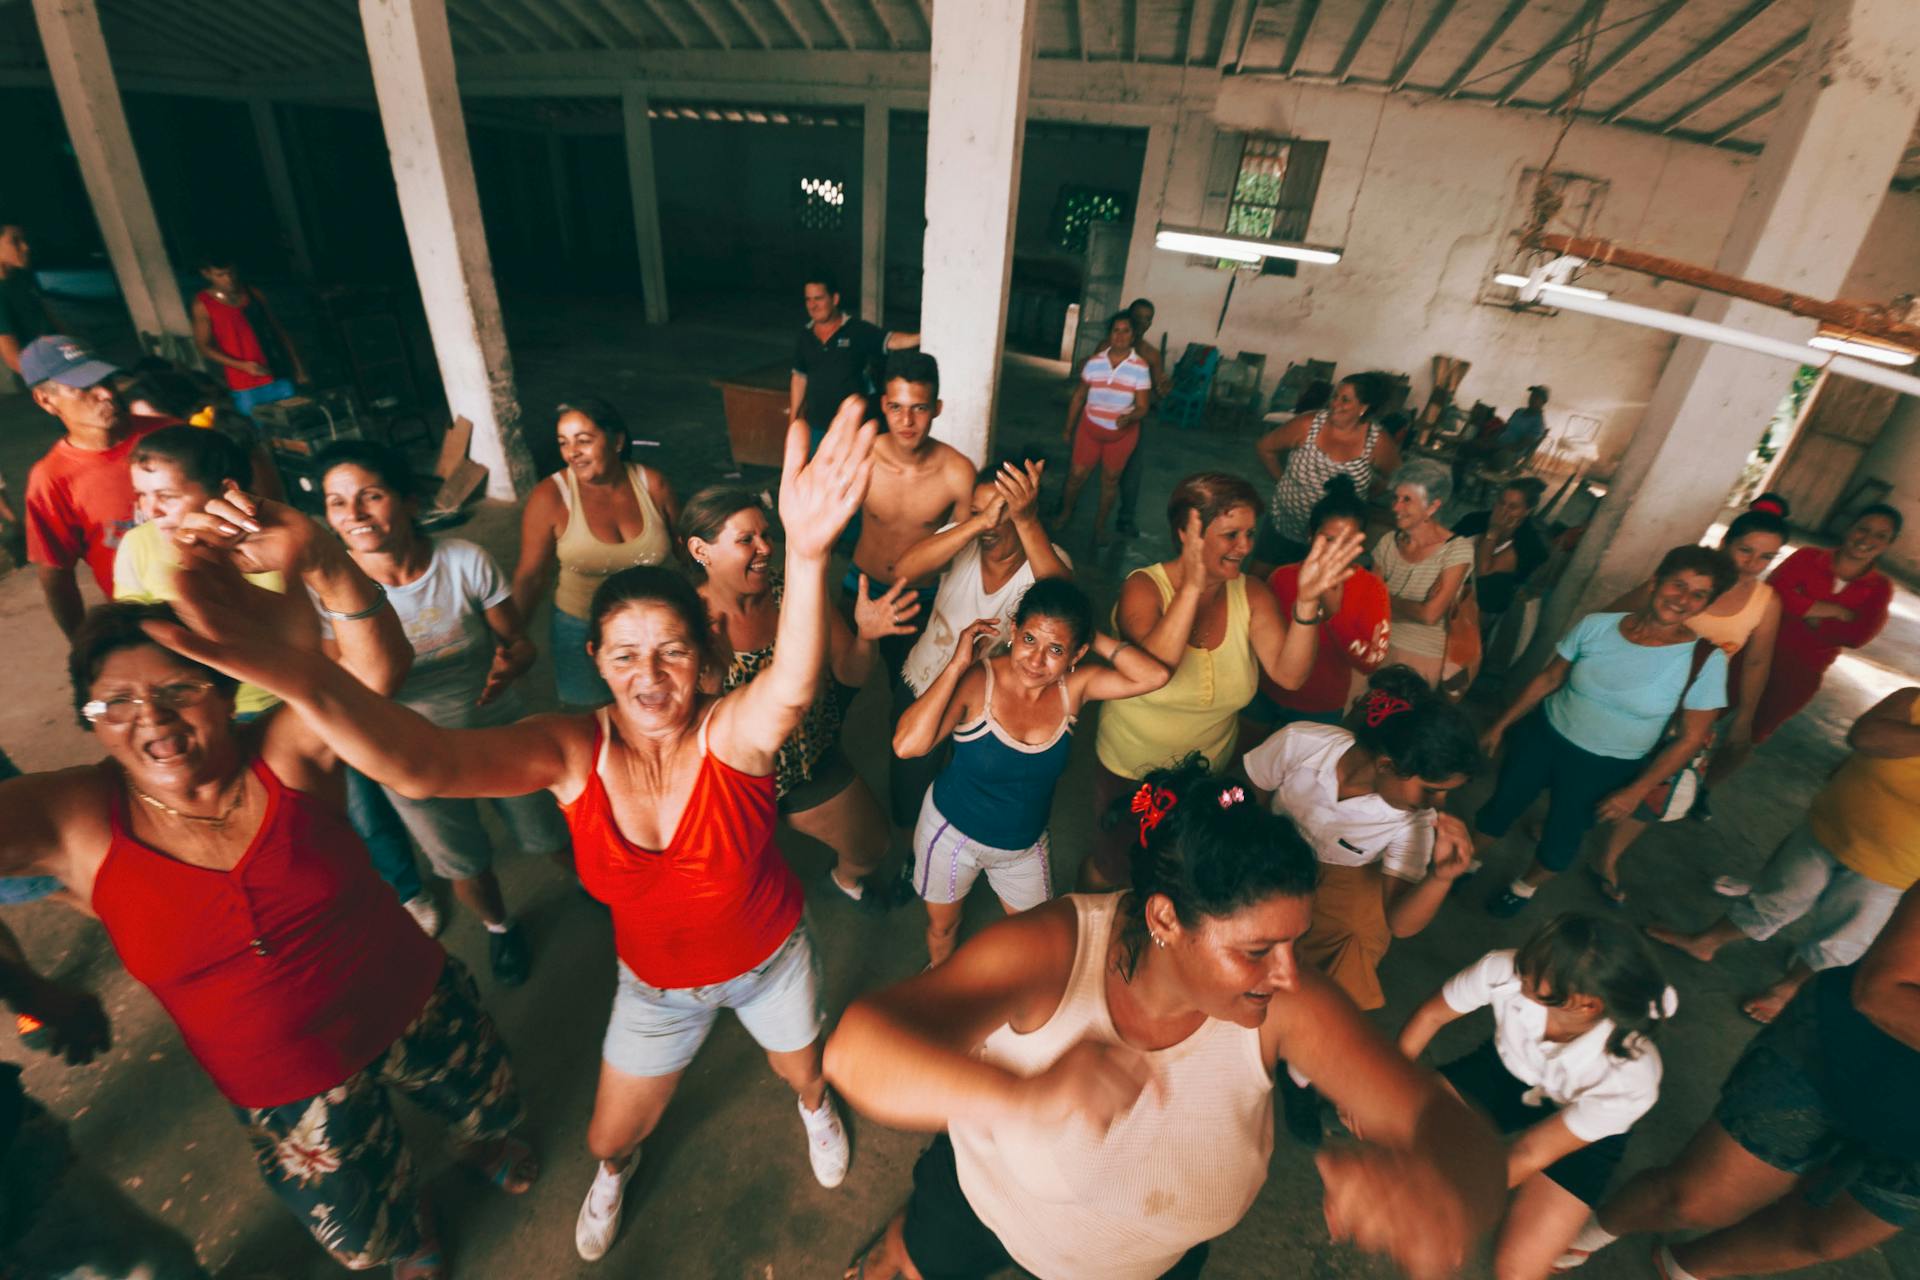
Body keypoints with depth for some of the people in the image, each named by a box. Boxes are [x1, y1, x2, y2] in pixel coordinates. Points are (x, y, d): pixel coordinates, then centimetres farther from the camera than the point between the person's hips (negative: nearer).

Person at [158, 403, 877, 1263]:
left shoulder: (735, 733, -34)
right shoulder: (572, 752, -27)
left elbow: (795, 684, -58)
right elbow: (422, 765, -44)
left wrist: (806, 553, -78)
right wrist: (296, 676, -64)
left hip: (772, 958, -1)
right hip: (655, 983, 2)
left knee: (807, 1074, 29)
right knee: (607, 1137, 24)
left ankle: (815, 1108, 70)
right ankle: (615, 1172, 65)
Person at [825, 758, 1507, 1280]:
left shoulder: (1283, 1004, -32)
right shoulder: (1054, 948, -40)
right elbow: (855, 1045, -48)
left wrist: (1439, 1184, -60)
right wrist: (1019, 1096, -66)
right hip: (984, 1194, -1)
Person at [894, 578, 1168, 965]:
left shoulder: (1074, 686, -19)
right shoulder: (976, 681, -30)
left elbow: (1155, 675, -29)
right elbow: (906, 744, -42)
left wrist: (1093, 638, -27)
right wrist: (956, 665, -39)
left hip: (1026, 842, 3)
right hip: (952, 831, -2)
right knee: (942, 926, 25)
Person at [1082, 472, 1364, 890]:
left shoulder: (1251, 594, -13)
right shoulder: (1144, 587, -23)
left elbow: (1289, 674, -23)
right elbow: (1153, 668, -40)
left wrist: (1307, 601, -37)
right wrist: (1192, 586, -45)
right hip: (1129, 771, -3)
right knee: (1112, 862, 20)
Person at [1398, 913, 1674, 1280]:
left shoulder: (1629, 1078, -36)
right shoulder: (1505, 970, -35)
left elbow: (1530, 1154, -25)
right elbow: (1431, 1015, -16)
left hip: (1582, 1130, -2)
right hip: (1505, 1069, 2)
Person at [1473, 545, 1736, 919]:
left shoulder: (1705, 660, -18)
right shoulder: (1596, 625, -13)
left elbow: (1691, 738, -11)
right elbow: (1548, 680, -3)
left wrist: (1635, 792, -13)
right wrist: (1501, 725, 1)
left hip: (1606, 768, -1)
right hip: (1542, 736, 1)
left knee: (1560, 843, 15)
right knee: (1498, 810, 16)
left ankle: (1525, 887, 46)